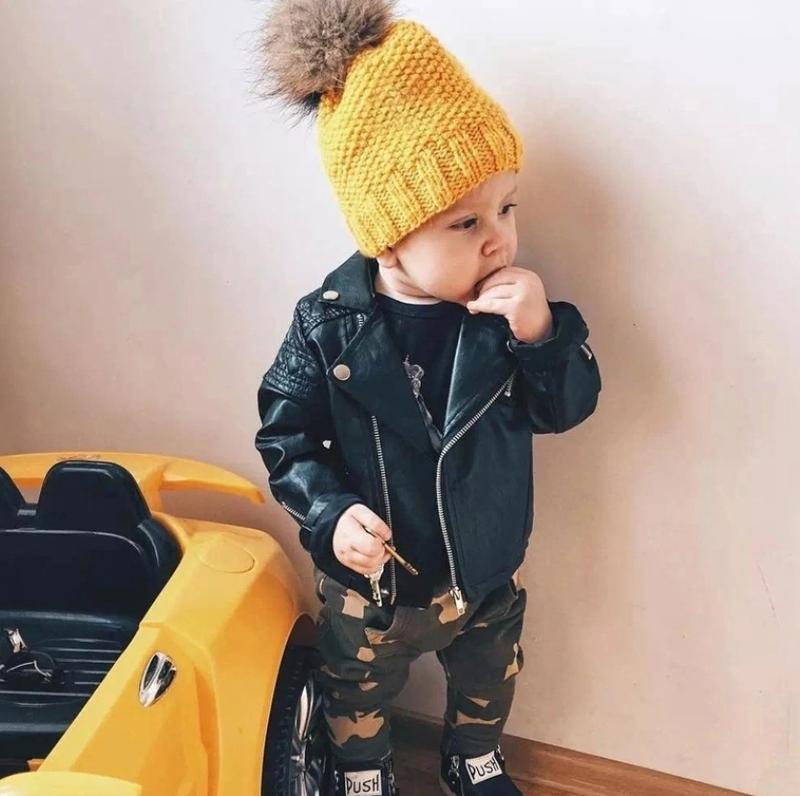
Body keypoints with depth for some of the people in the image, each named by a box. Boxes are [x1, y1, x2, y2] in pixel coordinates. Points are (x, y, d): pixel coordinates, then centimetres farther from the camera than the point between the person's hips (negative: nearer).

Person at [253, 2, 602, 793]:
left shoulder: (509, 302, -18)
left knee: (488, 683, 29)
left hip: (487, 570, 2)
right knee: (358, 695, 26)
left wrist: (542, 332, -33)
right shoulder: (327, 325, -25)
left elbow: (567, 407, -16)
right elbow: (285, 436, -15)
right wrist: (331, 513, -29)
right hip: (369, 579, -2)